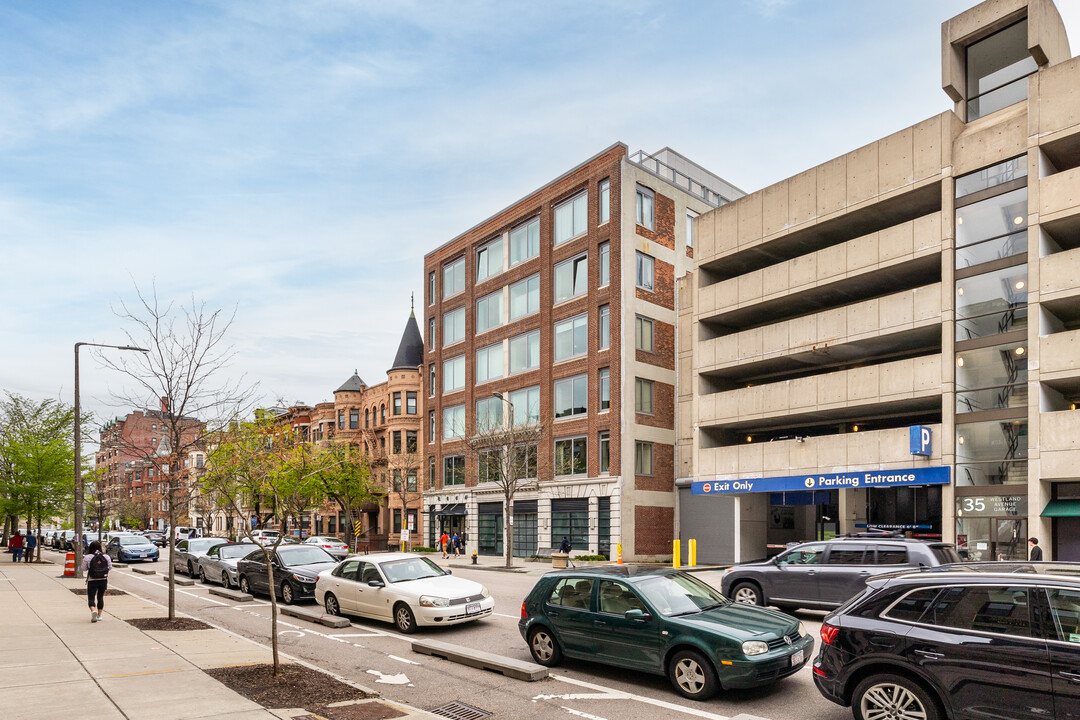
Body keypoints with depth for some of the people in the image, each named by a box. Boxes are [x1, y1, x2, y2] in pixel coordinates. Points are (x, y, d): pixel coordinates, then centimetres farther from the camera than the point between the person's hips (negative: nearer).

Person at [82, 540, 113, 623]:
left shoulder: (87, 557, -9)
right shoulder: (106, 557, -1)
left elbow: (84, 569, -1)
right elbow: (110, 567, 3)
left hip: (92, 581, -3)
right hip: (103, 580, 3)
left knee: (91, 598, 2)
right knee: (100, 597, 16)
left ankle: (93, 610, -25)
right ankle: (99, 615, 20)